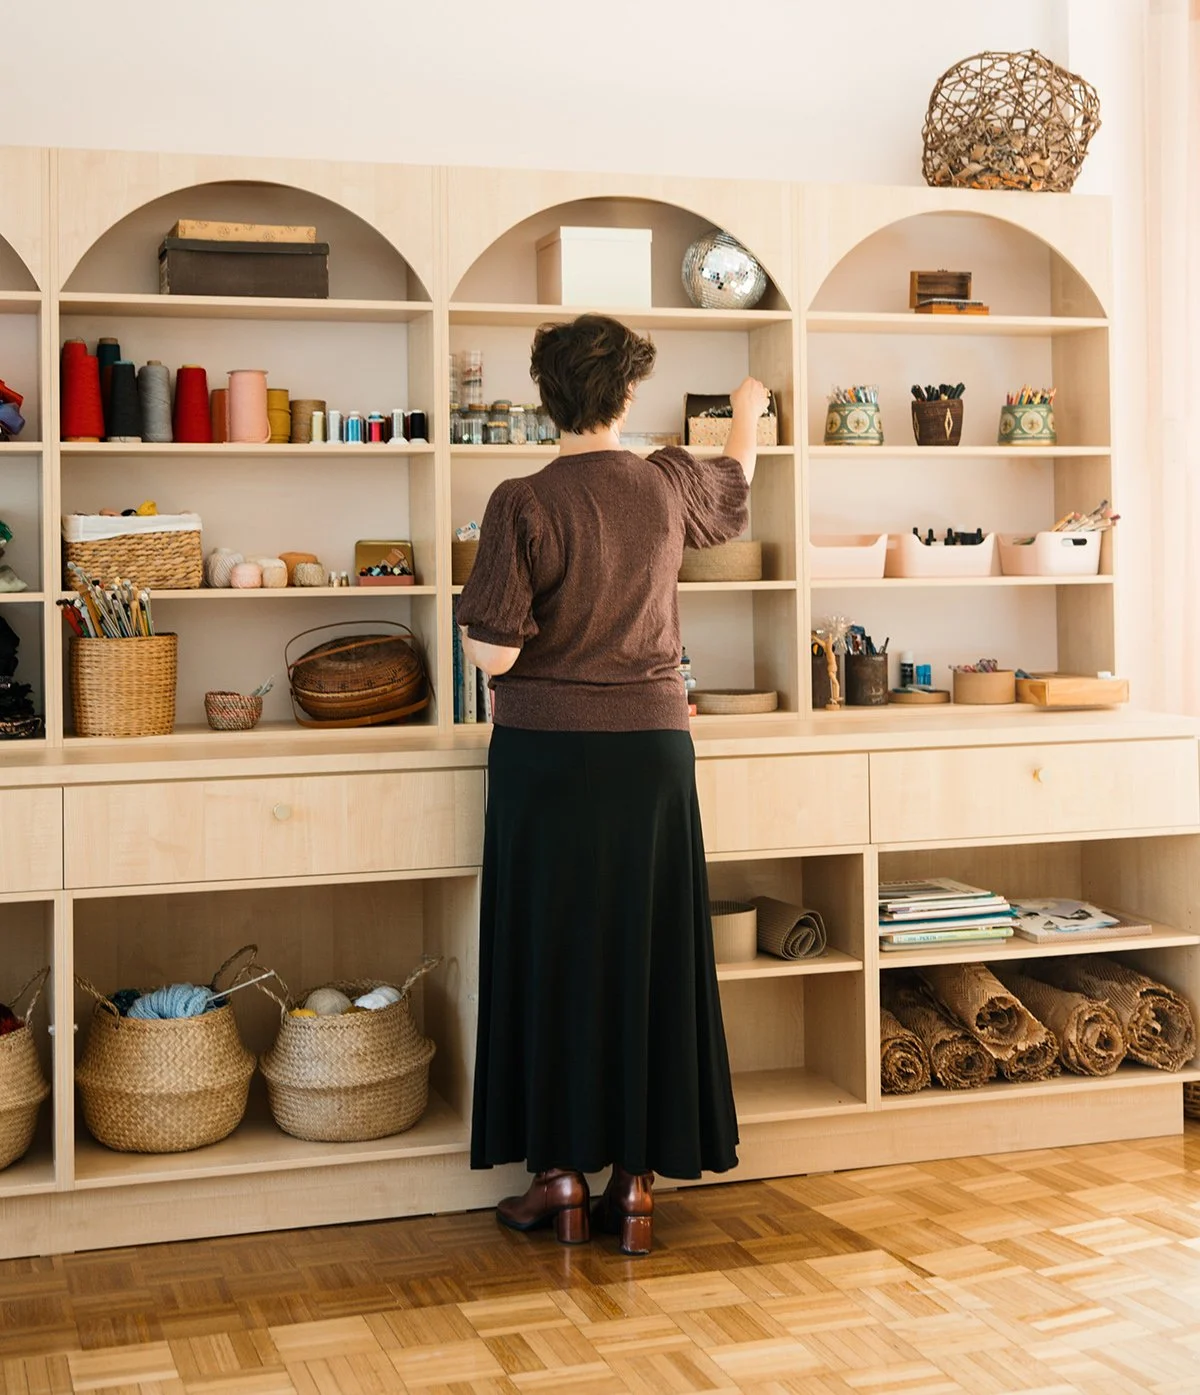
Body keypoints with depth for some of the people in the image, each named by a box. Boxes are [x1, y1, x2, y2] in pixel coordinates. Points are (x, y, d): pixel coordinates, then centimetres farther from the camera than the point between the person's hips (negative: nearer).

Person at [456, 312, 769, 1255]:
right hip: (653, 746, 3)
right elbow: (736, 485, 26)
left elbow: (493, 654, -14)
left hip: (547, 753, -3)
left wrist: (479, 633, 10)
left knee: (551, 955, 7)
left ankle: (562, 1171, 14)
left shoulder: (525, 504, -11)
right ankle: (637, 1180, 14)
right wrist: (747, 415, 46)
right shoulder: (670, 485, 1)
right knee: (648, 957, 8)